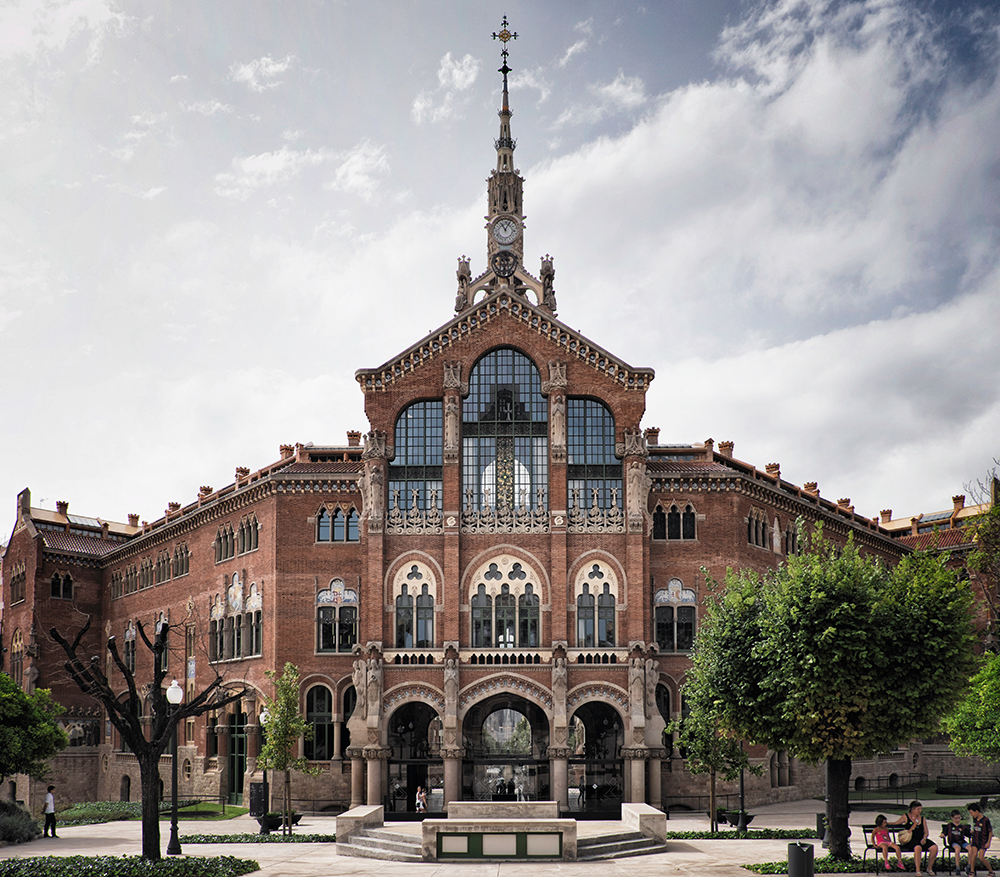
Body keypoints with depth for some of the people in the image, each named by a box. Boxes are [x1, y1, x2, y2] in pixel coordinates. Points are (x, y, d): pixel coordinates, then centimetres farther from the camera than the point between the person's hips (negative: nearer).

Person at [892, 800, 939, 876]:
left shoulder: (923, 818, 19)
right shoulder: (906, 817, 9)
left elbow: (926, 832, 17)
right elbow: (895, 823, 12)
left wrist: (924, 838, -4)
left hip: (922, 839, 5)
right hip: (911, 840, -5)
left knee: (934, 847, -23)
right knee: (918, 847, -39)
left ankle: (929, 868, -3)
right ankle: (918, 871, -32)